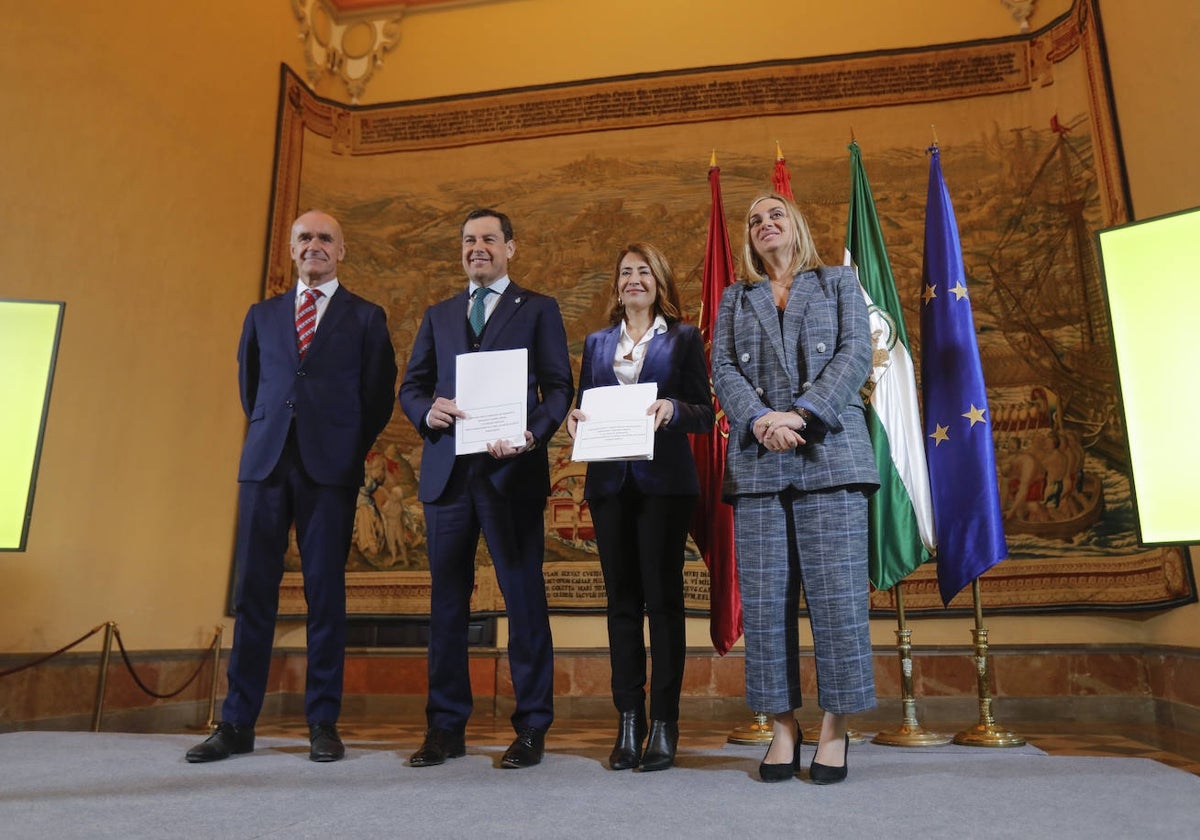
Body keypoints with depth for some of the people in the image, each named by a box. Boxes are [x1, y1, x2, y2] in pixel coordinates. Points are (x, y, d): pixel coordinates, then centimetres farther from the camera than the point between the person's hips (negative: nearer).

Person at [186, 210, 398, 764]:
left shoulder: (366, 318, 8)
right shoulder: (263, 315, 17)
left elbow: (380, 395, 8)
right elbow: (248, 383, 23)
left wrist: (349, 449, 7)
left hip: (330, 467, -2)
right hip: (266, 463, 3)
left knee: (325, 592, 1)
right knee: (253, 590, 3)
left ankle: (323, 723, 9)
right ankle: (237, 723, 12)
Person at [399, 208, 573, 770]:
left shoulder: (539, 310, 10)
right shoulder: (438, 315, 20)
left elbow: (559, 387, 2)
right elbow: (410, 386, 15)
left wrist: (532, 435, -16)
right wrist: (427, 410, -8)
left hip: (511, 471, -3)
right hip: (447, 471, 4)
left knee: (524, 598, 0)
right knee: (446, 600, 8)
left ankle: (531, 729, 12)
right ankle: (446, 727, 20)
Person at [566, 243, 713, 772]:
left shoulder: (683, 339, 7)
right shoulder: (597, 344, 17)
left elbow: (705, 414, 1)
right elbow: (585, 407, 16)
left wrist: (672, 408, -18)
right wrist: (575, 420, -5)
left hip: (664, 481, -3)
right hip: (609, 482, 3)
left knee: (663, 598, -2)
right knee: (621, 600, 6)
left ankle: (664, 724, 7)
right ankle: (628, 722, 14)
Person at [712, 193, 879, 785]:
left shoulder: (839, 282, 17)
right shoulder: (734, 300, 22)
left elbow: (856, 354, 2)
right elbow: (722, 370, 7)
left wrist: (803, 414, -12)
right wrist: (761, 419, -12)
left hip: (830, 452, -1)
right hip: (756, 460, 2)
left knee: (837, 595, -5)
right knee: (764, 598, -1)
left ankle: (835, 727, 7)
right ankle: (783, 725, 10)